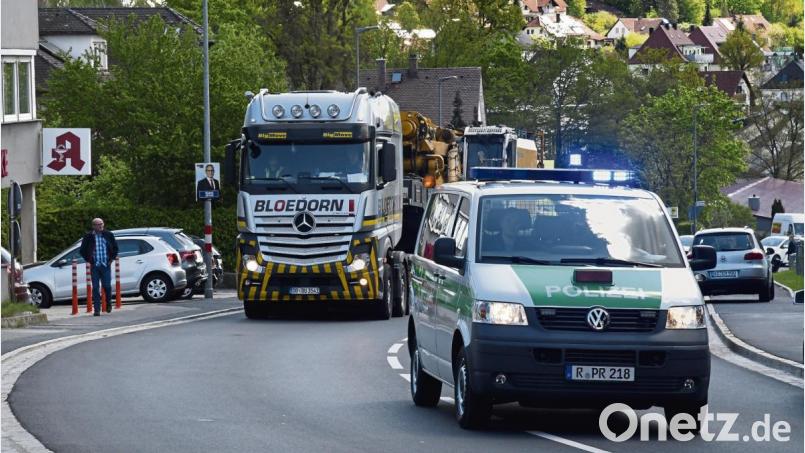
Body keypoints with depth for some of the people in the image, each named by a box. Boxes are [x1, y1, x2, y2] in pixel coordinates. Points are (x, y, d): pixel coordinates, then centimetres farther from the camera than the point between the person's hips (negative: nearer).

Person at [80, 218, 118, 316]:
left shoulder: (109, 235, 3)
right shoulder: (88, 237, 0)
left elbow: (115, 248, 14)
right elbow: (83, 250, 8)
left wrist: (112, 259, 6)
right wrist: (88, 260, 2)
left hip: (106, 265, 0)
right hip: (95, 266, 0)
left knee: (107, 286, -1)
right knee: (95, 288, -2)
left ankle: (108, 303, 27)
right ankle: (97, 310, 0)